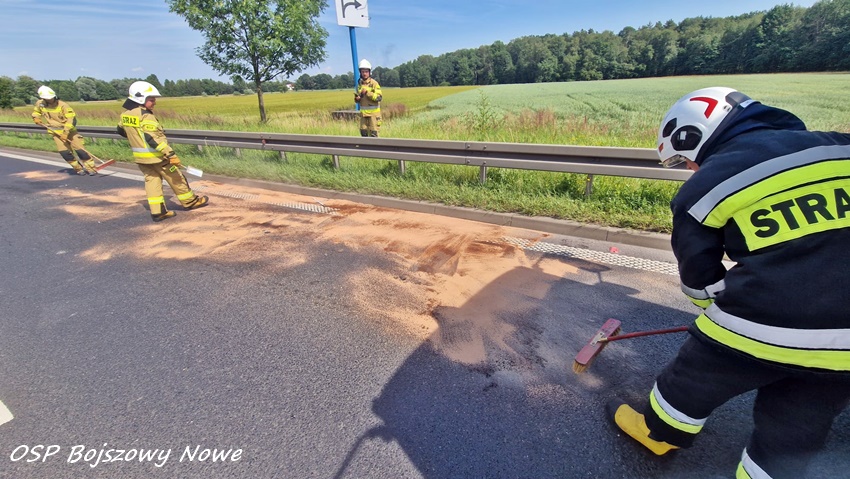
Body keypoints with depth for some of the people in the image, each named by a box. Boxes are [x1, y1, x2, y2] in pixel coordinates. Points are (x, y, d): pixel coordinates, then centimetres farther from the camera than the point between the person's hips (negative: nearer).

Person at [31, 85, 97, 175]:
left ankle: (90, 167, -3)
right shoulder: (40, 104, 0)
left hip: (68, 131, -3)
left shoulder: (62, 105, -15)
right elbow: (36, 112, 23)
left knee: (79, 149, -11)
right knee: (64, 151, -7)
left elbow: (71, 119, -19)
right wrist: (36, 118, 1)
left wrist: (65, 132, -25)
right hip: (55, 132, 4)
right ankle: (78, 168, 5)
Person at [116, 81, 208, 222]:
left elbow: (121, 130, 22)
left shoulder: (126, 114, 7)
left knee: (151, 180, 10)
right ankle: (190, 201, 18)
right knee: (175, 178, 6)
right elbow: (153, 138, -27)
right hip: (156, 156, -8)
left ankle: (157, 212, 8)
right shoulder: (145, 116, -20)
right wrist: (170, 154, -29)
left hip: (140, 157, 8)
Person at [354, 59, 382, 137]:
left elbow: (379, 97, -16)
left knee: (373, 133, -3)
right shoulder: (359, 83, 10)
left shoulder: (374, 83, -7)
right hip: (363, 112, 6)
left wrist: (367, 93, -21)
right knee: (363, 132, 8)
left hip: (373, 112, -5)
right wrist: (357, 98, -3)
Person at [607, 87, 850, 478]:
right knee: (791, 433, 23)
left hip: (762, 326, -4)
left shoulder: (703, 188, -6)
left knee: (695, 379, 23)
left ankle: (657, 431, 47)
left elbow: (700, 279, 3)